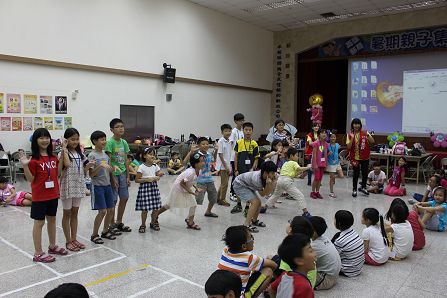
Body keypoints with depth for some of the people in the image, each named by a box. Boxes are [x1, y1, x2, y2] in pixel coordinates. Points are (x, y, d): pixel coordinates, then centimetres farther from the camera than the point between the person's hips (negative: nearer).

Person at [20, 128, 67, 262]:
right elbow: (30, 179, -12)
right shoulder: (34, 159, -14)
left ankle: (52, 246, 34)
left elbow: (57, 174, 6)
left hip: (53, 194, 6)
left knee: (52, 219, 18)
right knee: (39, 222, 3)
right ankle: (38, 253, 14)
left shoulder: (53, 156, 5)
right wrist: (25, 165, -27)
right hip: (39, 196, -6)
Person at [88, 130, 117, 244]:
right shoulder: (92, 156, -11)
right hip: (98, 186, -7)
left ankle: (105, 231, 26)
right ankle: (94, 235, 7)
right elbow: (91, 175, -15)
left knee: (111, 209, 9)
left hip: (107, 185, 7)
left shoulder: (105, 155, 9)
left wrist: (114, 168, -6)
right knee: (102, 211, -8)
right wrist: (100, 166, -28)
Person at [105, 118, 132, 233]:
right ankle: (112, 225, 16)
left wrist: (128, 176, 8)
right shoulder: (110, 142, -12)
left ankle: (119, 223, 26)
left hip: (122, 173, 7)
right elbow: (109, 161, -14)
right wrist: (113, 178, -16)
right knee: (113, 200, 2)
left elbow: (125, 161, 10)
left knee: (124, 198, 12)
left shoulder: (124, 142, 7)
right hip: (114, 173, -7)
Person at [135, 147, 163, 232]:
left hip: (154, 187, 5)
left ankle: (153, 223, 29)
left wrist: (157, 178, -8)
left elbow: (159, 174, 14)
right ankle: (143, 225, 19)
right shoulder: (142, 167, -9)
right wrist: (147, 179, -19)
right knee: (144, 209, -1)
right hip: (145, 188, -5)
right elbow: (137, 180, -9)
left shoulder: (155, 166, 5)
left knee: (156, 208, 8)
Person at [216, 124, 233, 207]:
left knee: (224, 183, 14)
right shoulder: (221, 142, -12)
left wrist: (230, 166, 13)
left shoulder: (229, 142, 10)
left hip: (227, 165, 8)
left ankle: (218, 198, 26)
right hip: (222, 166, -8)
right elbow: (220, 155, -15)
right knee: (224, 183, -3)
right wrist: (225, 166, -17)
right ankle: (222, 200, 10)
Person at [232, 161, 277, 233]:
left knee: (258, 202, 10)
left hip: (247, 185, 8)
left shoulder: (268, 177, -17)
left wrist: (273, 182, -28)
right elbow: (262, 194, -22)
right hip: (239, 185, -8)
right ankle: (246, 225, -15)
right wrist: (268, 184, -38)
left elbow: (269, 192, -13)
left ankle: (254, 220, 32)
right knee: (255, 202, -18)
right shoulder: (256, 178, -36)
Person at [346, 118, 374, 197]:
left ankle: (363, 187, 29)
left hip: (365, 157, 2)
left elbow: (372, 141, -11)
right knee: (356, 173, 2)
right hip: (355, 157, -2)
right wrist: (352, 138, -21)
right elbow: (348, 147, -11)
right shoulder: (350, 134, -4)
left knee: (365, 173, 7)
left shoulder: (364, 133, -1)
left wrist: (367, 135, -24)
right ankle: (354, 190, 16)